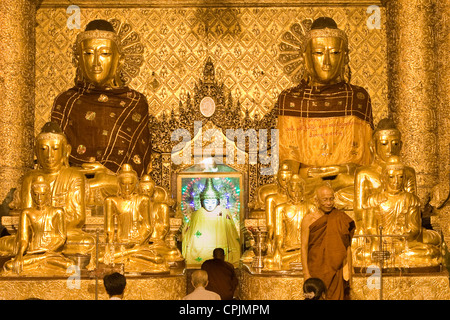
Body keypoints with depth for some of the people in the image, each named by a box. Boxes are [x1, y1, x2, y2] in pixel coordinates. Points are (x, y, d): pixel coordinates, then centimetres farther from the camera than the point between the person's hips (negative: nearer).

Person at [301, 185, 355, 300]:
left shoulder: (341, 219, 4)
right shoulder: (309, 219, -2)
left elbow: (347, 247, 8)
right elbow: (304, 247, -4)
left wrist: (348, 271, 4)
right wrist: (306, 274, -10)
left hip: (336, 271, 2)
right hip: (316, 270, -1)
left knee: (335, 297, -1)